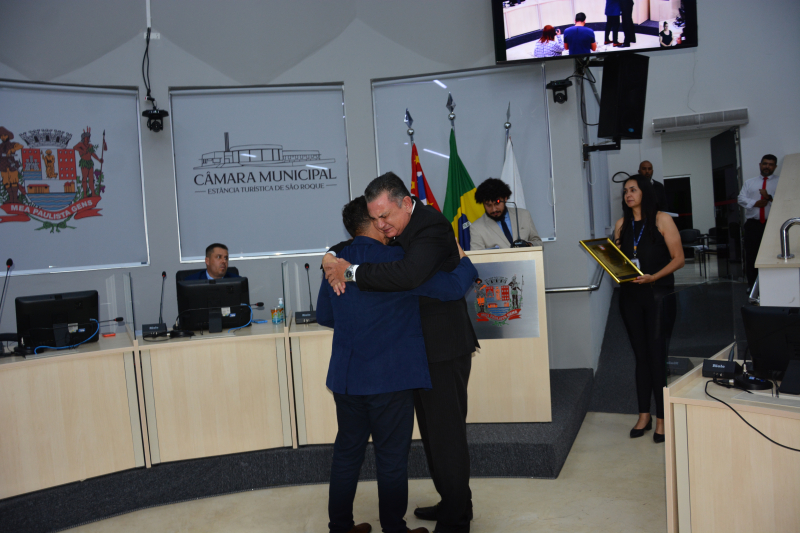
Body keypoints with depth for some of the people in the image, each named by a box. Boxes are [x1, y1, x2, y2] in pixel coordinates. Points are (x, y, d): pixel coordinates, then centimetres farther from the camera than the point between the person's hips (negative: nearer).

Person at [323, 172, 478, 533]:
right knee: (432, 430, 19)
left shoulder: (431, 226, -21)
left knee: (446, 431, 0)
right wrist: (333, 260, -8)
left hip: (444, 347, -10)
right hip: (421, 347, 10)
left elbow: (408, 276, -38)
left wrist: (351, 272, -30)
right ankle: (452, 502, 36)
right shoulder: (396, 231, 8)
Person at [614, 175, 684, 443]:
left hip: (658, 295, -4)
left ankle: (661, 418, 8)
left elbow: (678, 259, -7)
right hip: (629, 297, 4)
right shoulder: (621, 224, 9)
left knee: (657, 355, -2)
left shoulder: (662, 220, -4)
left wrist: (653, 277, -20)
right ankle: (644, 415, 19)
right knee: (641, 355, 10)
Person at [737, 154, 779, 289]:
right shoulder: (749, 183, 19)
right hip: (753, 223, 2)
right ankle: (751, 284, 10)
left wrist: (769, 198, -18)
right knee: (751, 254, 0)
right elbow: (741, 199, 7)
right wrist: (755, 203, -9)